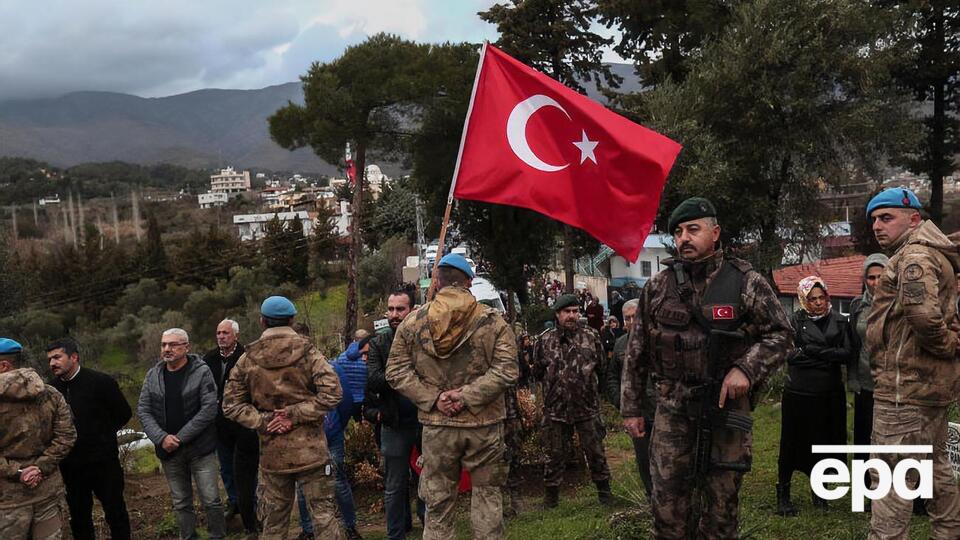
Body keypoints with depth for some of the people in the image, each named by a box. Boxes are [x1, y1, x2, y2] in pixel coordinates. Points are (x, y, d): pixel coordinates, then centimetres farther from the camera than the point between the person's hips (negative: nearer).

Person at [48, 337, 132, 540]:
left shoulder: (101, 382, -12)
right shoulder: (52, 388, 0)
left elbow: (124, 414, -2)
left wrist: (101, 435, 2)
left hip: (103, 462, -4)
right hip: (70, 466, 4)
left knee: (115, 513, 5)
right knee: (78, 518, 15)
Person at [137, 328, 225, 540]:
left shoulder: (202, 372, -8)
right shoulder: (152, 375, 5)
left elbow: (209, 409, -14)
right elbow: (143, 410, 3)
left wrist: (180, 438, -16)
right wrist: (161, 438, -12)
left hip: (200, 448, -4)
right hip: (168, 450, 4)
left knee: (211, 501, -1)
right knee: (181, 503, 14)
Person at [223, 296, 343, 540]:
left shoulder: (247, 359, 3)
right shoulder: (307, 352, -6)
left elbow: (231, 404, 4)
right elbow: (332, 393, -15)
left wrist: (263, 420, -3)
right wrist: (295, 415, -10)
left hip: (272, 453, 3)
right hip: (310, 451, -3)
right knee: (323, 516, 5)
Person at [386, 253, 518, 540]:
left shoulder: (412, 322, 0)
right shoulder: (493, 321, -5)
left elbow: (396, 371, -1)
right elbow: (507, 369, -12)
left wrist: (433, 398, -5)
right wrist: (467, 395, -11)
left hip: (436, 427, 1)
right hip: (484, 426, -1)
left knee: (438, 501, 11)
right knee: (486, 495, 12)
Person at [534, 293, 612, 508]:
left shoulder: (591, 337, 1)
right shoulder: (546, 340, 2)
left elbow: (601, 364, 9)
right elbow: (537, 371, 11)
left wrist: (588, 379, 4)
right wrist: (554, 381, 5)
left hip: (587, 406, 0)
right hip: (555, 408, 0)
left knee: (595, 451, 8)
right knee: (554, 454, 9)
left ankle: (603, 490, 25)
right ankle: (551, 494, 22)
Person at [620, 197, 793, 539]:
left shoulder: (745, 282, -3)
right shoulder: (658, 287, 3)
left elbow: (780, 334, 1)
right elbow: (636, 352, 8)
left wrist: (746, 368, -16)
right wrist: (631, 408, 6)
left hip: (727, 405, -1)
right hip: (672, 409, 2)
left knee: (721, 504, 9)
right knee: (668, 504, 6)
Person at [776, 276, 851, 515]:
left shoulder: (839, 321, 7)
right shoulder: (796, 321, 0)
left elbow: (846, 353, -5)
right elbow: (792, 355, -12)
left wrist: (811, 351, -13)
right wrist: (828, 356, -11)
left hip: (831, 394, 3)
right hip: (799, 394, -3)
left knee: (826, 441, 10)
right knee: (793, 443, 3)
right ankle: (783, 494, 16)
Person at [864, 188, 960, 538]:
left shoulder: (915, 256, -14)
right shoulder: (932, 255, 19)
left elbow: (923, 312, -31)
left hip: (905, 383, -10)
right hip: (931, 382, 10)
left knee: (890, 477, -6)